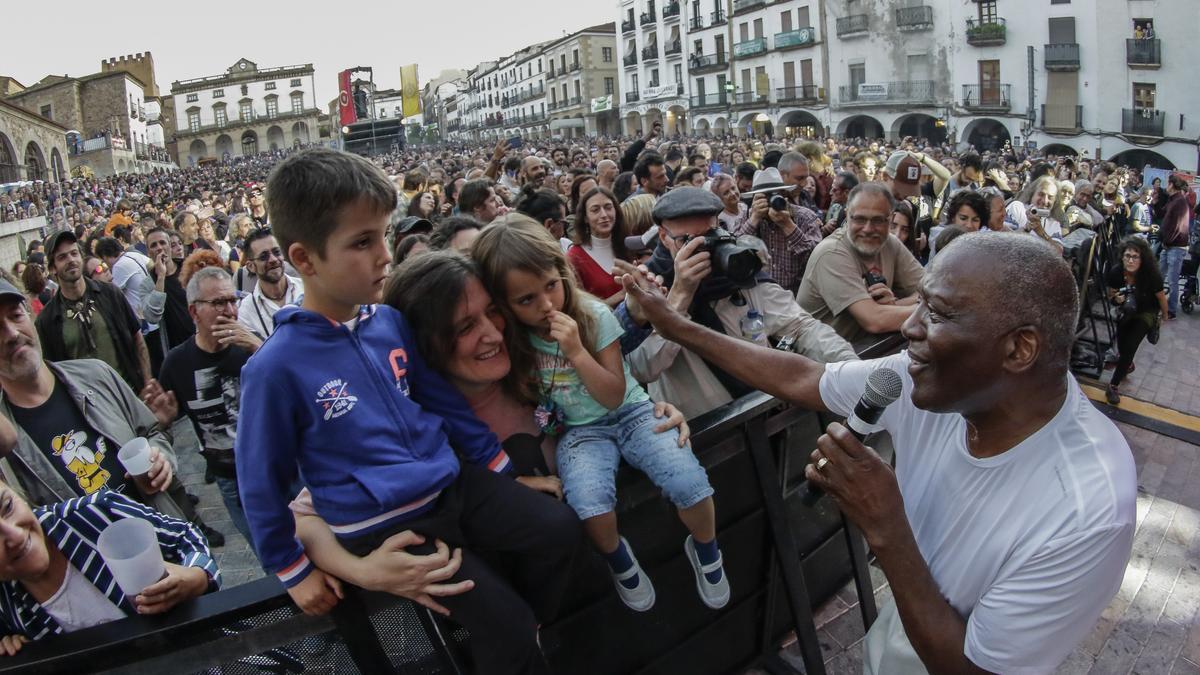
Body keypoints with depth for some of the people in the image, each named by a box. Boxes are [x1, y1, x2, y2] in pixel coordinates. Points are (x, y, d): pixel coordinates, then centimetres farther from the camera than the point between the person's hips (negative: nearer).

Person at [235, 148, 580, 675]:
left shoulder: (390, 321, -1)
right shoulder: (276, 367, -18)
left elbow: (441, 397, 11)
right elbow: (261, 481, -7)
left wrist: (497, 463, 13)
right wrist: (293, 570, 1)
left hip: (451, 484, 6)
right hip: (383, 524, -6)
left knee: (558, 530, 0)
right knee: (505, 624, -9)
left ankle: (525, 632, 22)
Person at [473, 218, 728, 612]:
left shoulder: (595, 315, -13)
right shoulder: (514, 341, -8)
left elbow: (614, 397, -13)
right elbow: (526, 400, 7)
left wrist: (576, 351, -25)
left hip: (631, 414, 0)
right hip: (579, 431, 0)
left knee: (690, 484, -25)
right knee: (590, 503, -33)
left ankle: (705, 550, 8)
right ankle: (619, 560, 1)